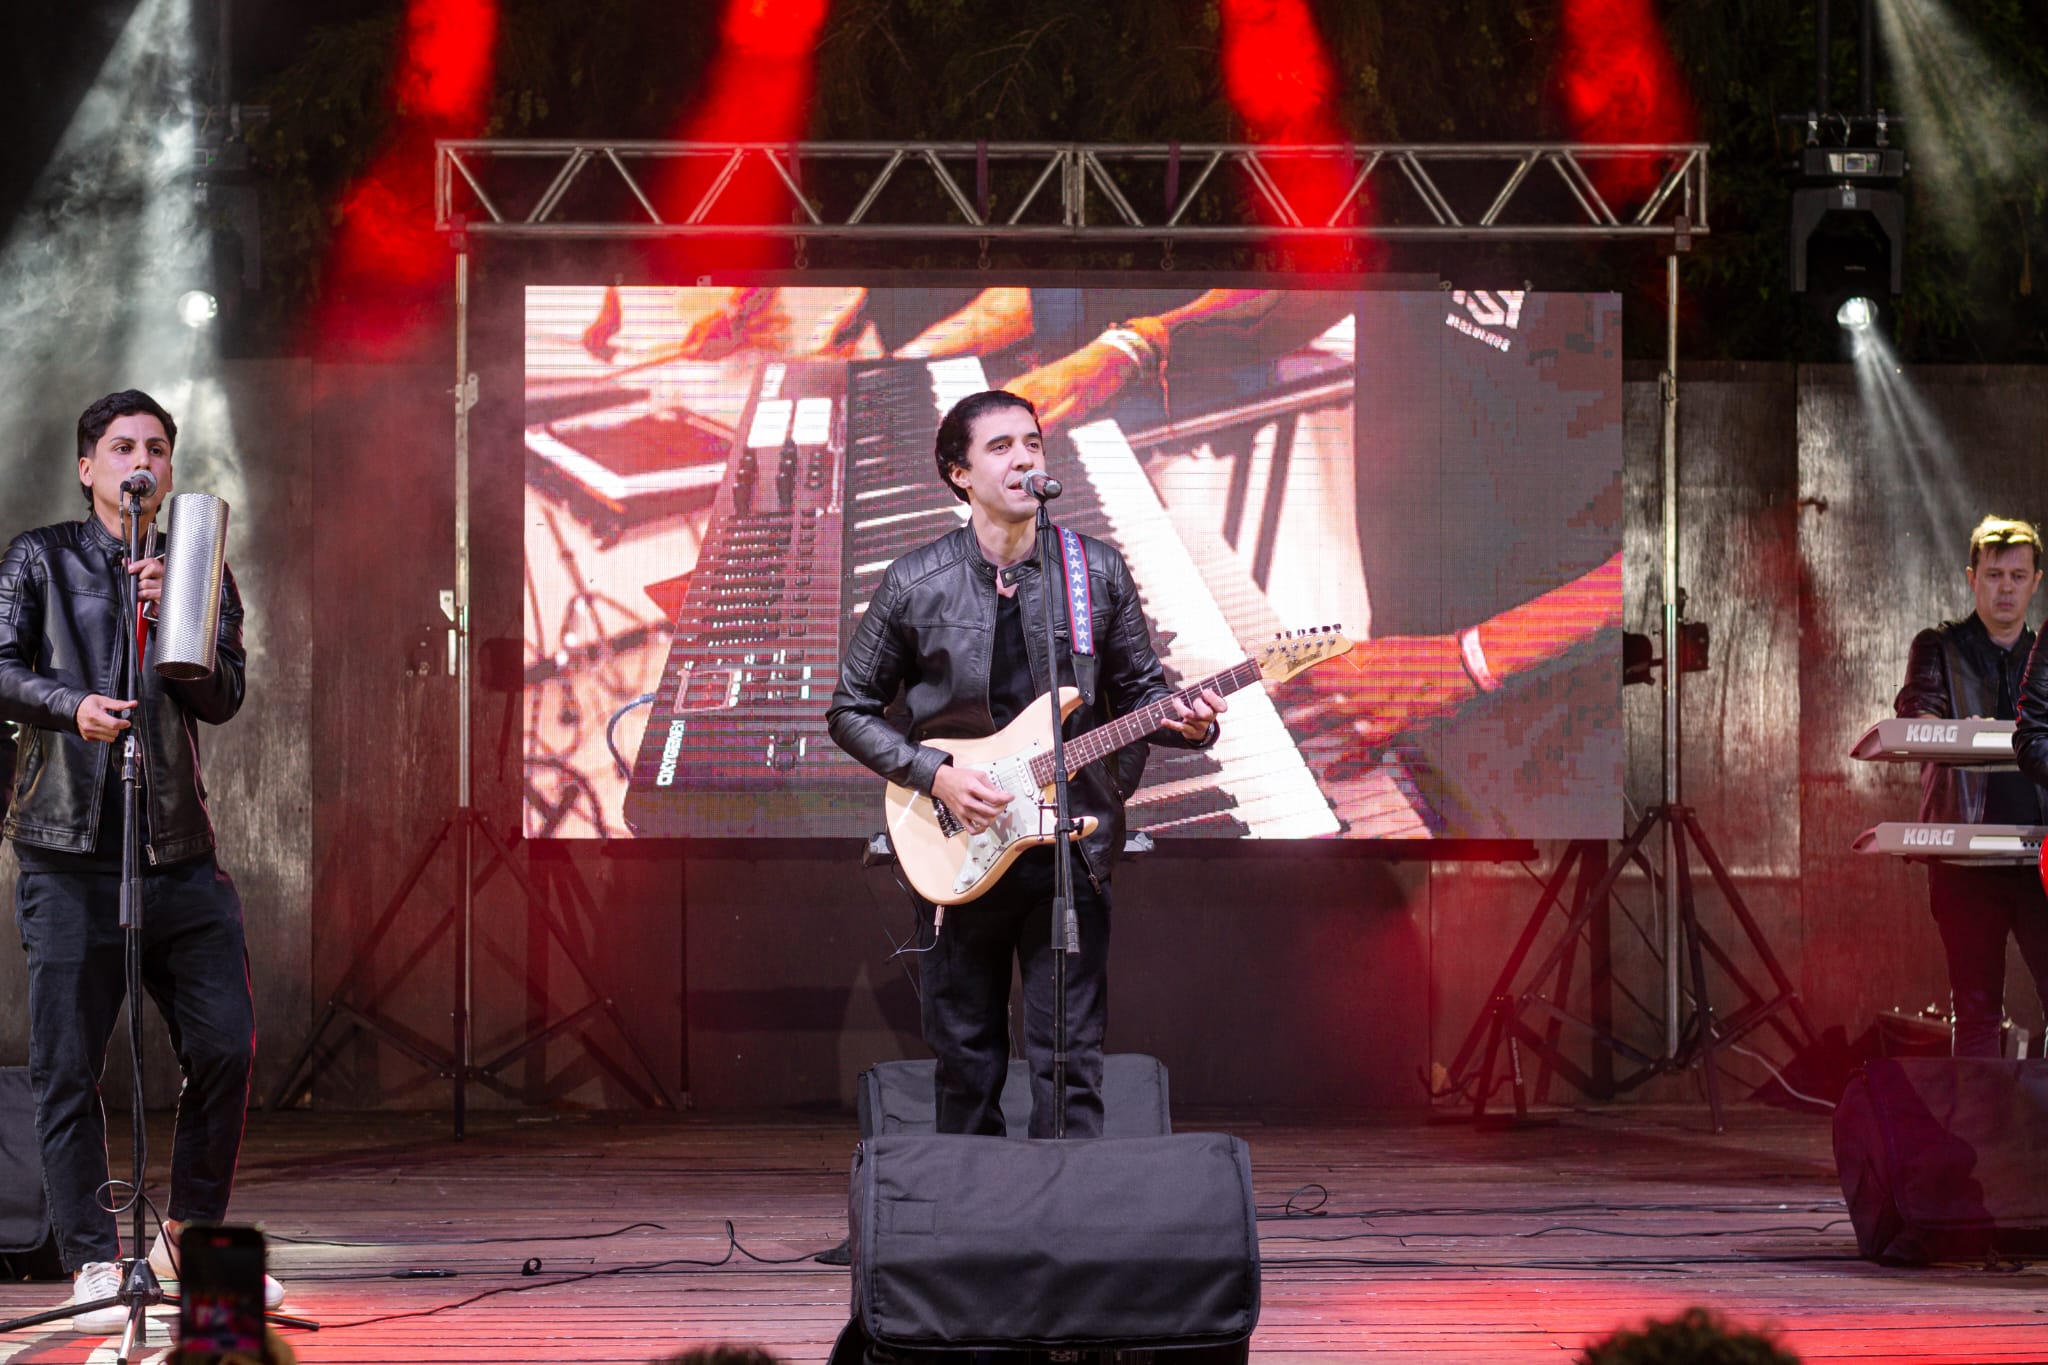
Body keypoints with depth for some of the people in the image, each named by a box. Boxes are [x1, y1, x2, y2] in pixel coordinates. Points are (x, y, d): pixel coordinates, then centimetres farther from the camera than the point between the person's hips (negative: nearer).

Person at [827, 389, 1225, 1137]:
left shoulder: (1098, 571, 2)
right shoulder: (915, 586, -3)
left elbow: (1138, 688, 10)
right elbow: (851, 711, 4)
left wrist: (1185, 721, -12)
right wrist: (935, 775, -10)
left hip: (1071, 849, 0)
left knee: (1069, 1061, -3)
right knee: (966, 1066, 7)